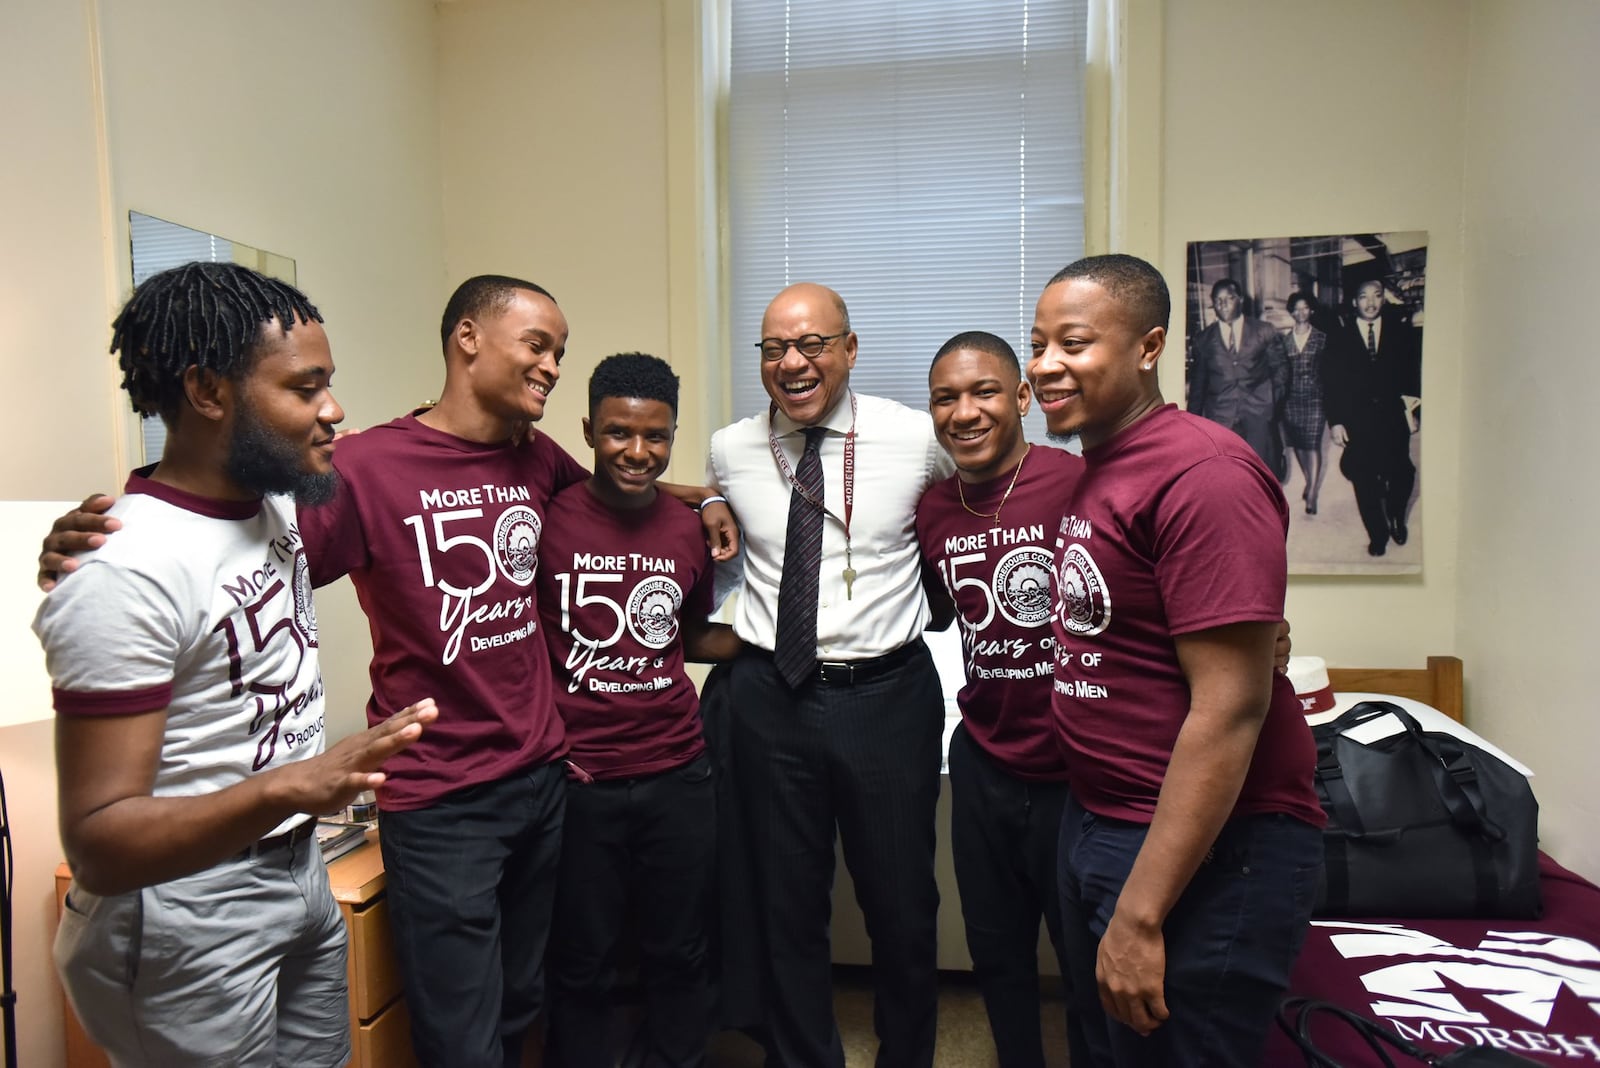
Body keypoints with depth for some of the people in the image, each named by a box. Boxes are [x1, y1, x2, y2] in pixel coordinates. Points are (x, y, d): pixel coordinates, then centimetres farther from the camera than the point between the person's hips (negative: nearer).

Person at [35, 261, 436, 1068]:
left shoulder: (275, 503, 0)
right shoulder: (125, 572, -26)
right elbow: (97, 843, -26)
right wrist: (291, 786, -41)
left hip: (302, 872, 8)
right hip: (187, 916, -7)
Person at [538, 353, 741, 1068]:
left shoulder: (688, 530, 3)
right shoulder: (548, 517, -9)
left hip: (678, 774, 4)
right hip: (578, 782, -3)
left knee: (680, 955, 19)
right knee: (582, 965, 14)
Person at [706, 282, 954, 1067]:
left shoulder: (918, 438, -7)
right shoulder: (730, 451, 1)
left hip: (888, 695, -1)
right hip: (770, 697, 2)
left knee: (903, 906, 14)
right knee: (787, 910, 16)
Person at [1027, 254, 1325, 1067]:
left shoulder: (1202, 475, -19)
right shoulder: (1094, 471, 8)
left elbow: (1229, 709, -23)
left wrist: (1140, 913, -21)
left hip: (1203, 853, -8)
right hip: (1095, 819, 9)